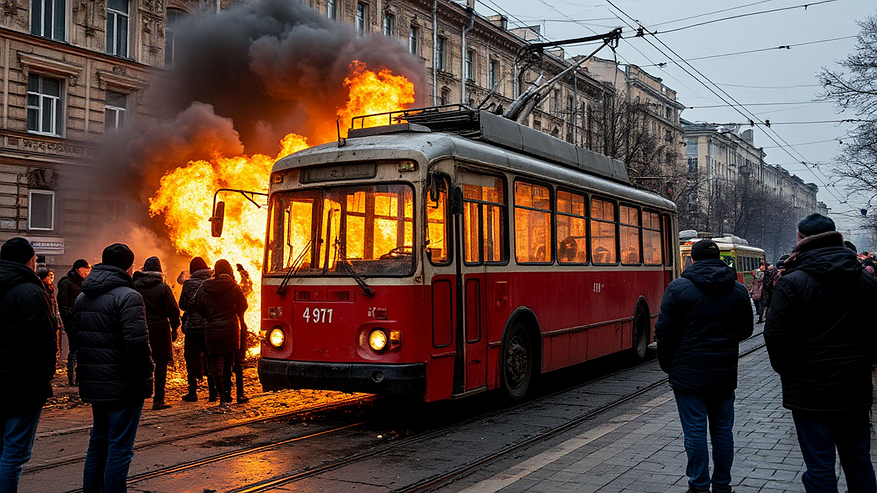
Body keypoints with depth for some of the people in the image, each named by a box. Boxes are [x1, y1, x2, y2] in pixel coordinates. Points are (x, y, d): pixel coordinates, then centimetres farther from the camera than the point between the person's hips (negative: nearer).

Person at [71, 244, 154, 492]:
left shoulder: (82, 297, 12)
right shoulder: (127, 296, -16)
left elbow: (75, 335, 16)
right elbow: (137, 342, -24)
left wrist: (87, 369, 17)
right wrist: (144, 373, -14)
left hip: (93, 382, 8)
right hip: (124, 385, -8)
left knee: (99, 441, 21)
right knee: (120, 446, -1)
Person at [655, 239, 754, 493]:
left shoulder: (678, 288, -10)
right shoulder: (738, 290, 4)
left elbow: (665, 332, -11)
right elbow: (746, 330, 13)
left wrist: (667, 365, 2)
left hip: (688, 374, -4)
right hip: (724, 374, 4)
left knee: (695, 430, 2)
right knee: (722, 429, 13)